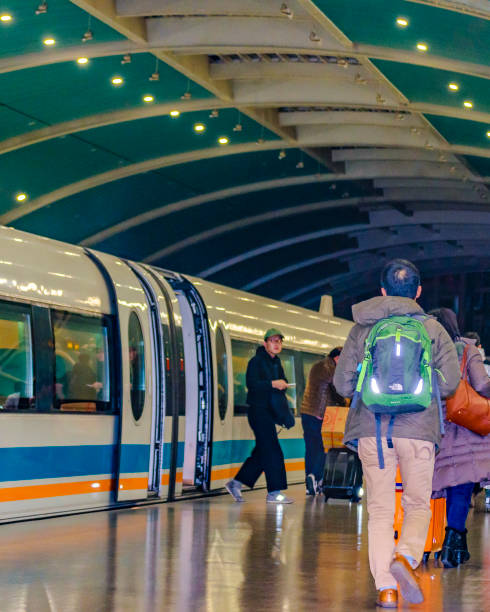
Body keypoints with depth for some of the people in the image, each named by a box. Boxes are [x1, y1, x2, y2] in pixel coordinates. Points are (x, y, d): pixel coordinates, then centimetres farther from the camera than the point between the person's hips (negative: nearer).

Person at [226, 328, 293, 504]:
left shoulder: (276, 362, 17)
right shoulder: (256, 361, -8)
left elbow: (282, 381, 22)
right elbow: (251, 384, -19)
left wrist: (283, 384, -1)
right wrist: (272, 384, -28)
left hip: (268, 411, 9)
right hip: (257, 409, -9)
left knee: (262, 452, 10)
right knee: (272, 450, -11)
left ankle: (236, 483, 17)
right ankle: (274, 492, -9)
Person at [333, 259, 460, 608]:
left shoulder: (362, 329, 6)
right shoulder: (434, 329, 4)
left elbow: (342, 384, 5)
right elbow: (449, 384, 1)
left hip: (372, 430, 1)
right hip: (419, 430, -1)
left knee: (380, 510, 8)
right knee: (418, 506, 13)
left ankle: (386, 587, 0)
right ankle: (406, 557, -14)